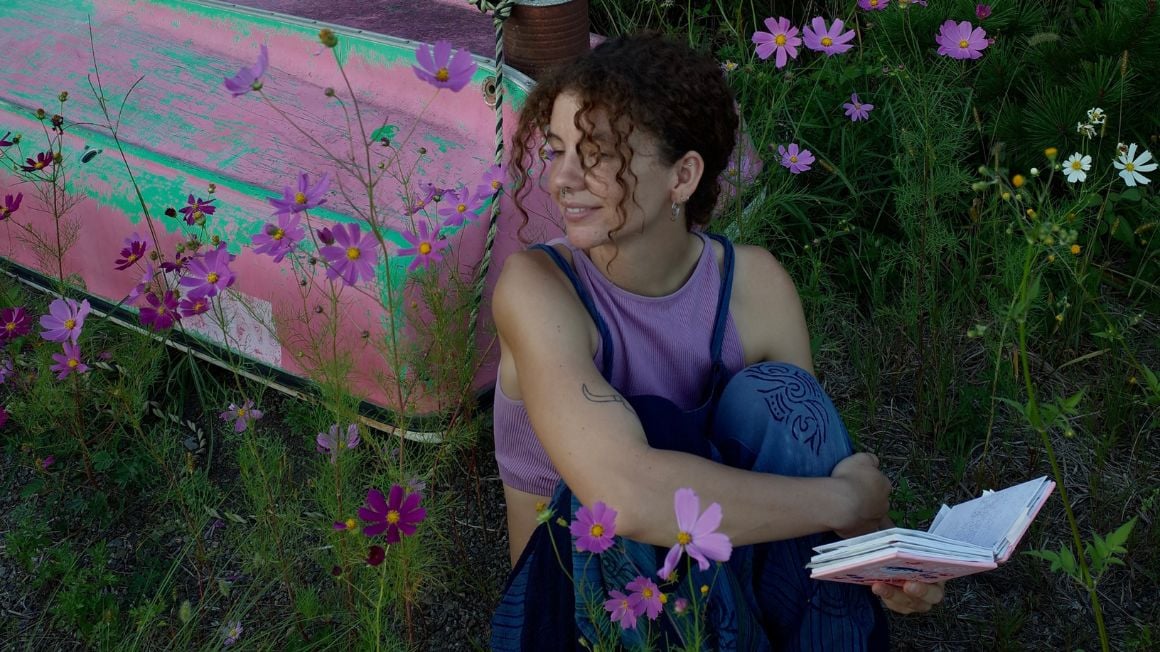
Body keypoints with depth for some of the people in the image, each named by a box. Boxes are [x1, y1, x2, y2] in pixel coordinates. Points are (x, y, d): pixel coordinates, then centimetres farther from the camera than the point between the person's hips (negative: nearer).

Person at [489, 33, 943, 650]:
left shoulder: (755, 284, -9)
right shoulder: (535, 286, -23)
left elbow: (805, 442, 0)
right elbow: (624, 497, -37)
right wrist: (842, 498, -27)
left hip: (724, 582, 4)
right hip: (584, 583, -3)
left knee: (772, 394, -21)